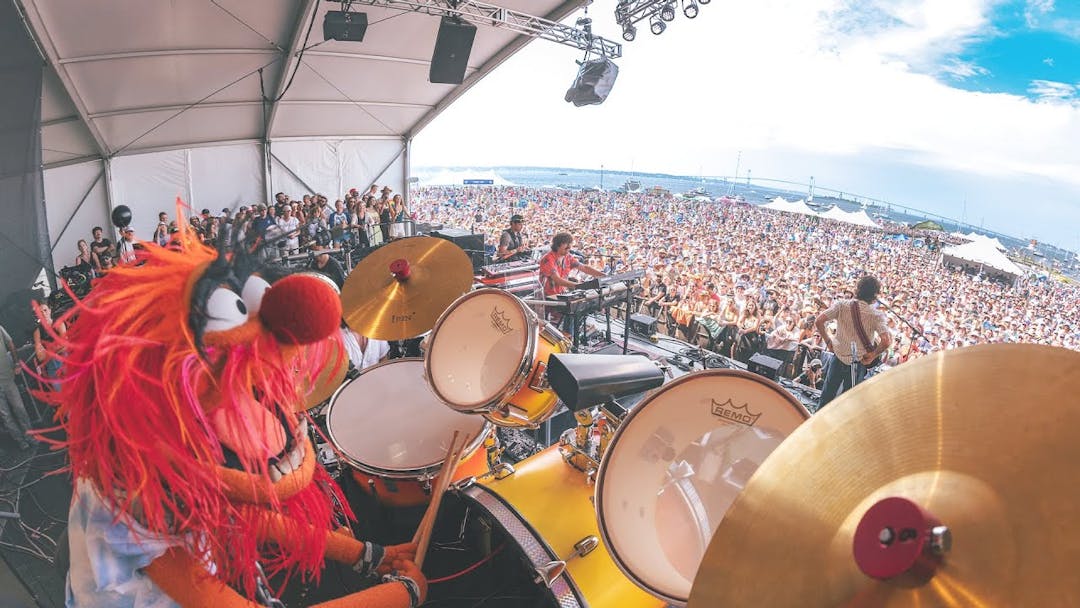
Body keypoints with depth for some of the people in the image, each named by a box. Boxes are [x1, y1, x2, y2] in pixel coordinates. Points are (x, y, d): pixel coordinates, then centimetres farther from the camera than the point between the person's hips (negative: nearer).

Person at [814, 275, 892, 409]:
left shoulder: (841, 305, -9)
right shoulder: (876, 315, -14)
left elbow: (818, 321, -15)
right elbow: (886, 341, -24)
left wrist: (828, 341, -1)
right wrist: (872, 355, -7)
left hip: (838, 357, 1)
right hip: (859, 363, -1)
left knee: (827, 394, 18)